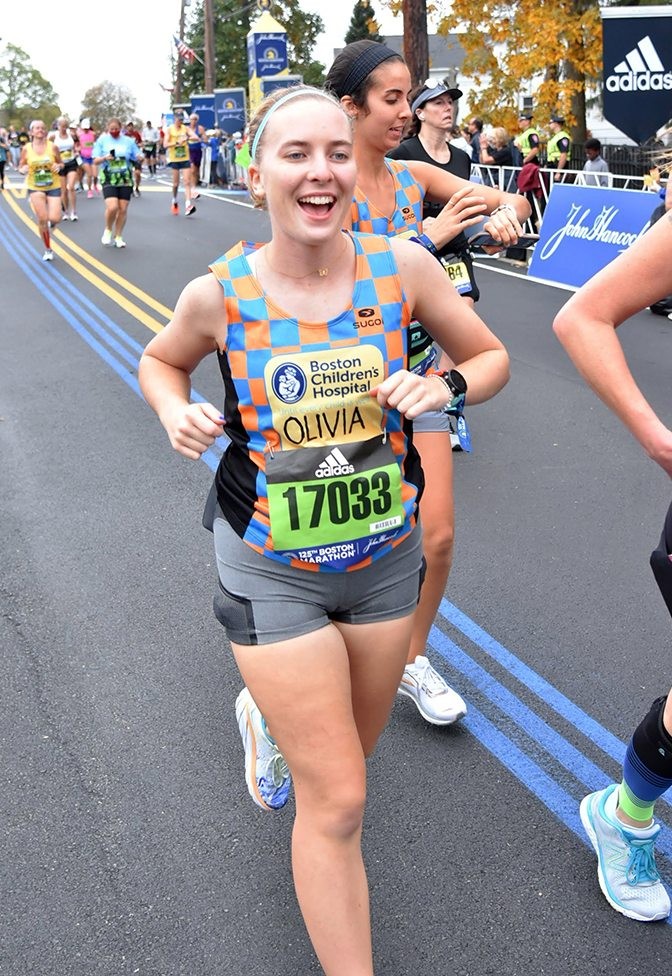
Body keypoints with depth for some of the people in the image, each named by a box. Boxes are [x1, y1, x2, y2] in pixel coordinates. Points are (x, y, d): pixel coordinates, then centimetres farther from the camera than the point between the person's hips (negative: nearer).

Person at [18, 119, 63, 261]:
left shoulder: (52, 147, -3)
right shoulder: (26, 149, -2)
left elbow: (60, 164, 9)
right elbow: (21, 168, 7)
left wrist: (58, 166, -14)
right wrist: (23, 169, -16)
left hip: (53, 187, 0)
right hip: (35, 188, 0)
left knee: (54, 218, -14)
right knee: (42, 219, -7)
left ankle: (50, 222, 28)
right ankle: (48, 250, 11)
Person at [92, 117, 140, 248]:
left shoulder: (129, 141, 7)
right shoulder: (102, 140, 4)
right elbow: (95, 161, 4)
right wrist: (104, 158, -17)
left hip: (125, 179, 2)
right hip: (109, 179, -2)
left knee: (123, 209, 0)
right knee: (112, 207, -19)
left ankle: (118, 236, 15)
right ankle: (108, 230, 8)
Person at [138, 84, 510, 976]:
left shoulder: (401, 265, -12)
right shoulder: (219, 293, -14)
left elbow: (491, 356, 1)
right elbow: (159, 361, 7)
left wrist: (444, 388, -20)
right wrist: (176, 413, -14)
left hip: (386, 555, 3)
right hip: (272, 569, -3)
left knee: (348, 757, 25)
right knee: (337, 803, 0)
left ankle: (270, 710, 61)